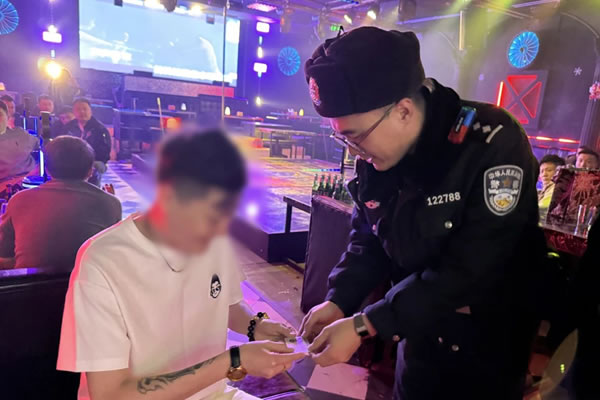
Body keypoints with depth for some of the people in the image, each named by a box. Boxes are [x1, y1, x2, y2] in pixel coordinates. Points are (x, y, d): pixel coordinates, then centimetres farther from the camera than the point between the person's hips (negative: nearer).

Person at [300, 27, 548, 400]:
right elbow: (368, 240, 0)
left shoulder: (494, 145, -27)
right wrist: (338, 301, -15)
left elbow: (469, 271, -31)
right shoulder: (374, 156, -9)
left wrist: (365, 324, -31)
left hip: (489, 345, -5)